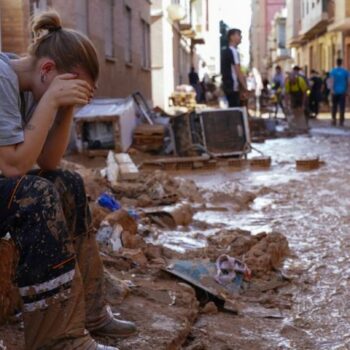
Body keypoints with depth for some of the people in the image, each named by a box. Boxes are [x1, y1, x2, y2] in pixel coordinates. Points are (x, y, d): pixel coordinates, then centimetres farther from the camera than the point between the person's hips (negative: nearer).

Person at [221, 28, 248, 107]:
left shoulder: (225, 52, 16)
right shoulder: (233, 51, -13)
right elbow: (238, 72, -17)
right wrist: (245, 88, -15)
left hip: (228, 85, 10)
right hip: (233, 86, -10)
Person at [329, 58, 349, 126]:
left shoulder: (333, 71, -1)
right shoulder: (345, 71, 3)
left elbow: (332, 80, -14)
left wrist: (332, 89, -20)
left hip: (335, 91, 0)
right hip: (343, 91, 0)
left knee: (334, 106, 11)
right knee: (342, 107, -1)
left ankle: (334, 120, 7)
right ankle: (341, 121, -5)